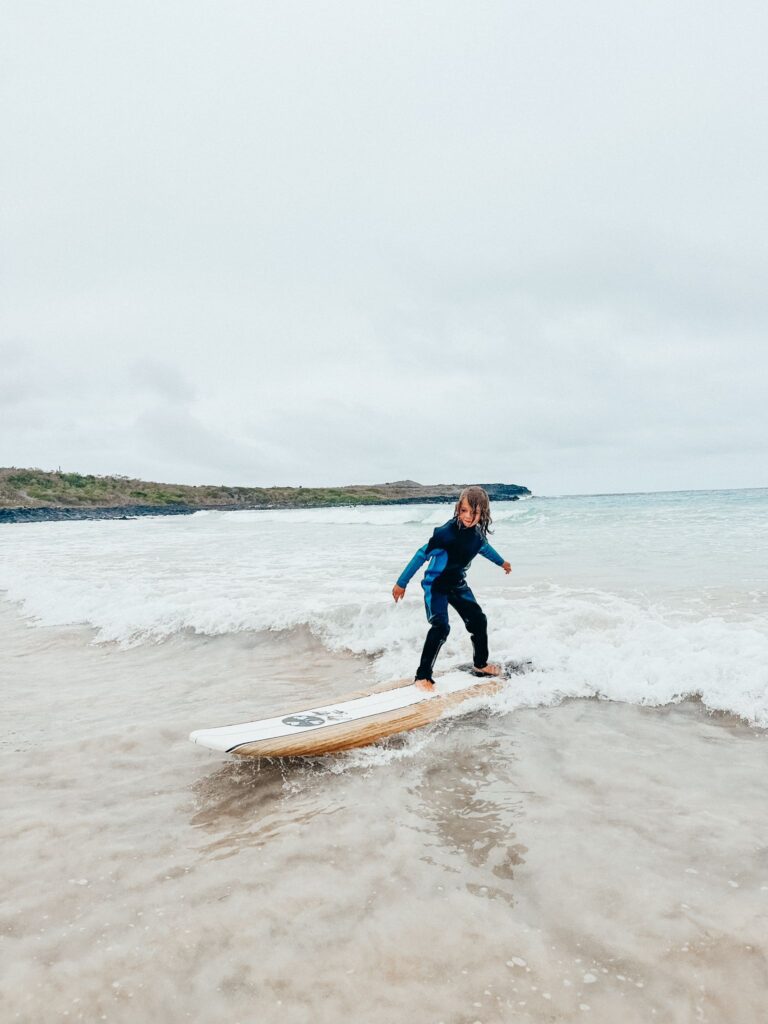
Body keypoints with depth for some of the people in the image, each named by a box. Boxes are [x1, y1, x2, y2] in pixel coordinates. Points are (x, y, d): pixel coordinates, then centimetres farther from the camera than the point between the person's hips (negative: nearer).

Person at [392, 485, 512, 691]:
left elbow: (484, 547, 18)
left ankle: (481, 665, 34)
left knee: (478, 620, 12)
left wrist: (501, 562, 37)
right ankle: (422, 676, -12)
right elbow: (423, 554, -23)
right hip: (435, 584, -7)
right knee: (441, 627, -21)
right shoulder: (448, 531, -28)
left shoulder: (479, 533, -7)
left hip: (458, 584, 7)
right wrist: (401, 583, -20)